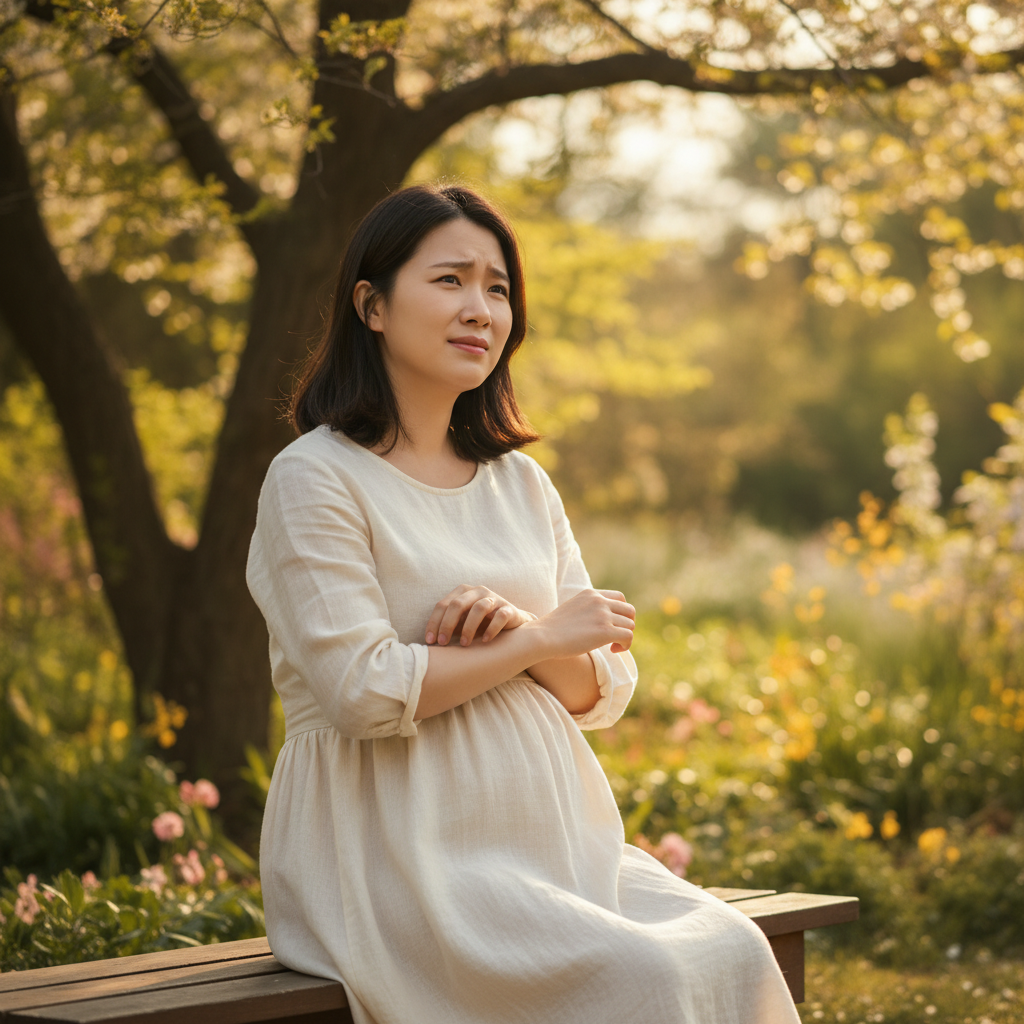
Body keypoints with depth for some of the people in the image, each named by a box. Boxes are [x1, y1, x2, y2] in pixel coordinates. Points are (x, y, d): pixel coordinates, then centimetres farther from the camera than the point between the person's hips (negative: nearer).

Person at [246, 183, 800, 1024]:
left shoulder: (522, 484, 16)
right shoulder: (315, 480, -5)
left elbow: (605, 693, 12)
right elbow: (365, 690, -15)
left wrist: (516, 623, -10)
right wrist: (542, 639, -7)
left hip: (549, 829, 6)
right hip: (400, 854, -6)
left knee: (735, 952, -19)